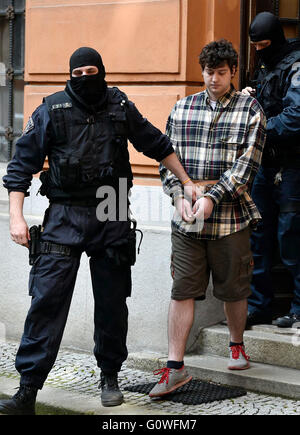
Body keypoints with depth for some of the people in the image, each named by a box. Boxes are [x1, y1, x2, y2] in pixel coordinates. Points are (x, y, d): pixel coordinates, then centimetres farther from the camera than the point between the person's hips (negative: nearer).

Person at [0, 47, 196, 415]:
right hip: (65, 218, -2)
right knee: (47, 299, -9)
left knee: (112, 302, 8)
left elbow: (158, 146, 20)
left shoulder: (121, 108, 6)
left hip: (112, 218, 2)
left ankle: (110, 377, 26)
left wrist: (187, 183, 23)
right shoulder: (52, 111, 0)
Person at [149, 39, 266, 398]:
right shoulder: (182, 108, 9)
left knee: (233, 288, 11)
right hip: (186, 219, 2)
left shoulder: (250, 110, 1)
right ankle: (175, 367, 1)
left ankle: (237, 345, 36)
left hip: (230, 217, -1)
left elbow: (246, 164, -8)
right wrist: (179, 196, -8)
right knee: (182, 290, -2)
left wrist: (211, 197, -18)